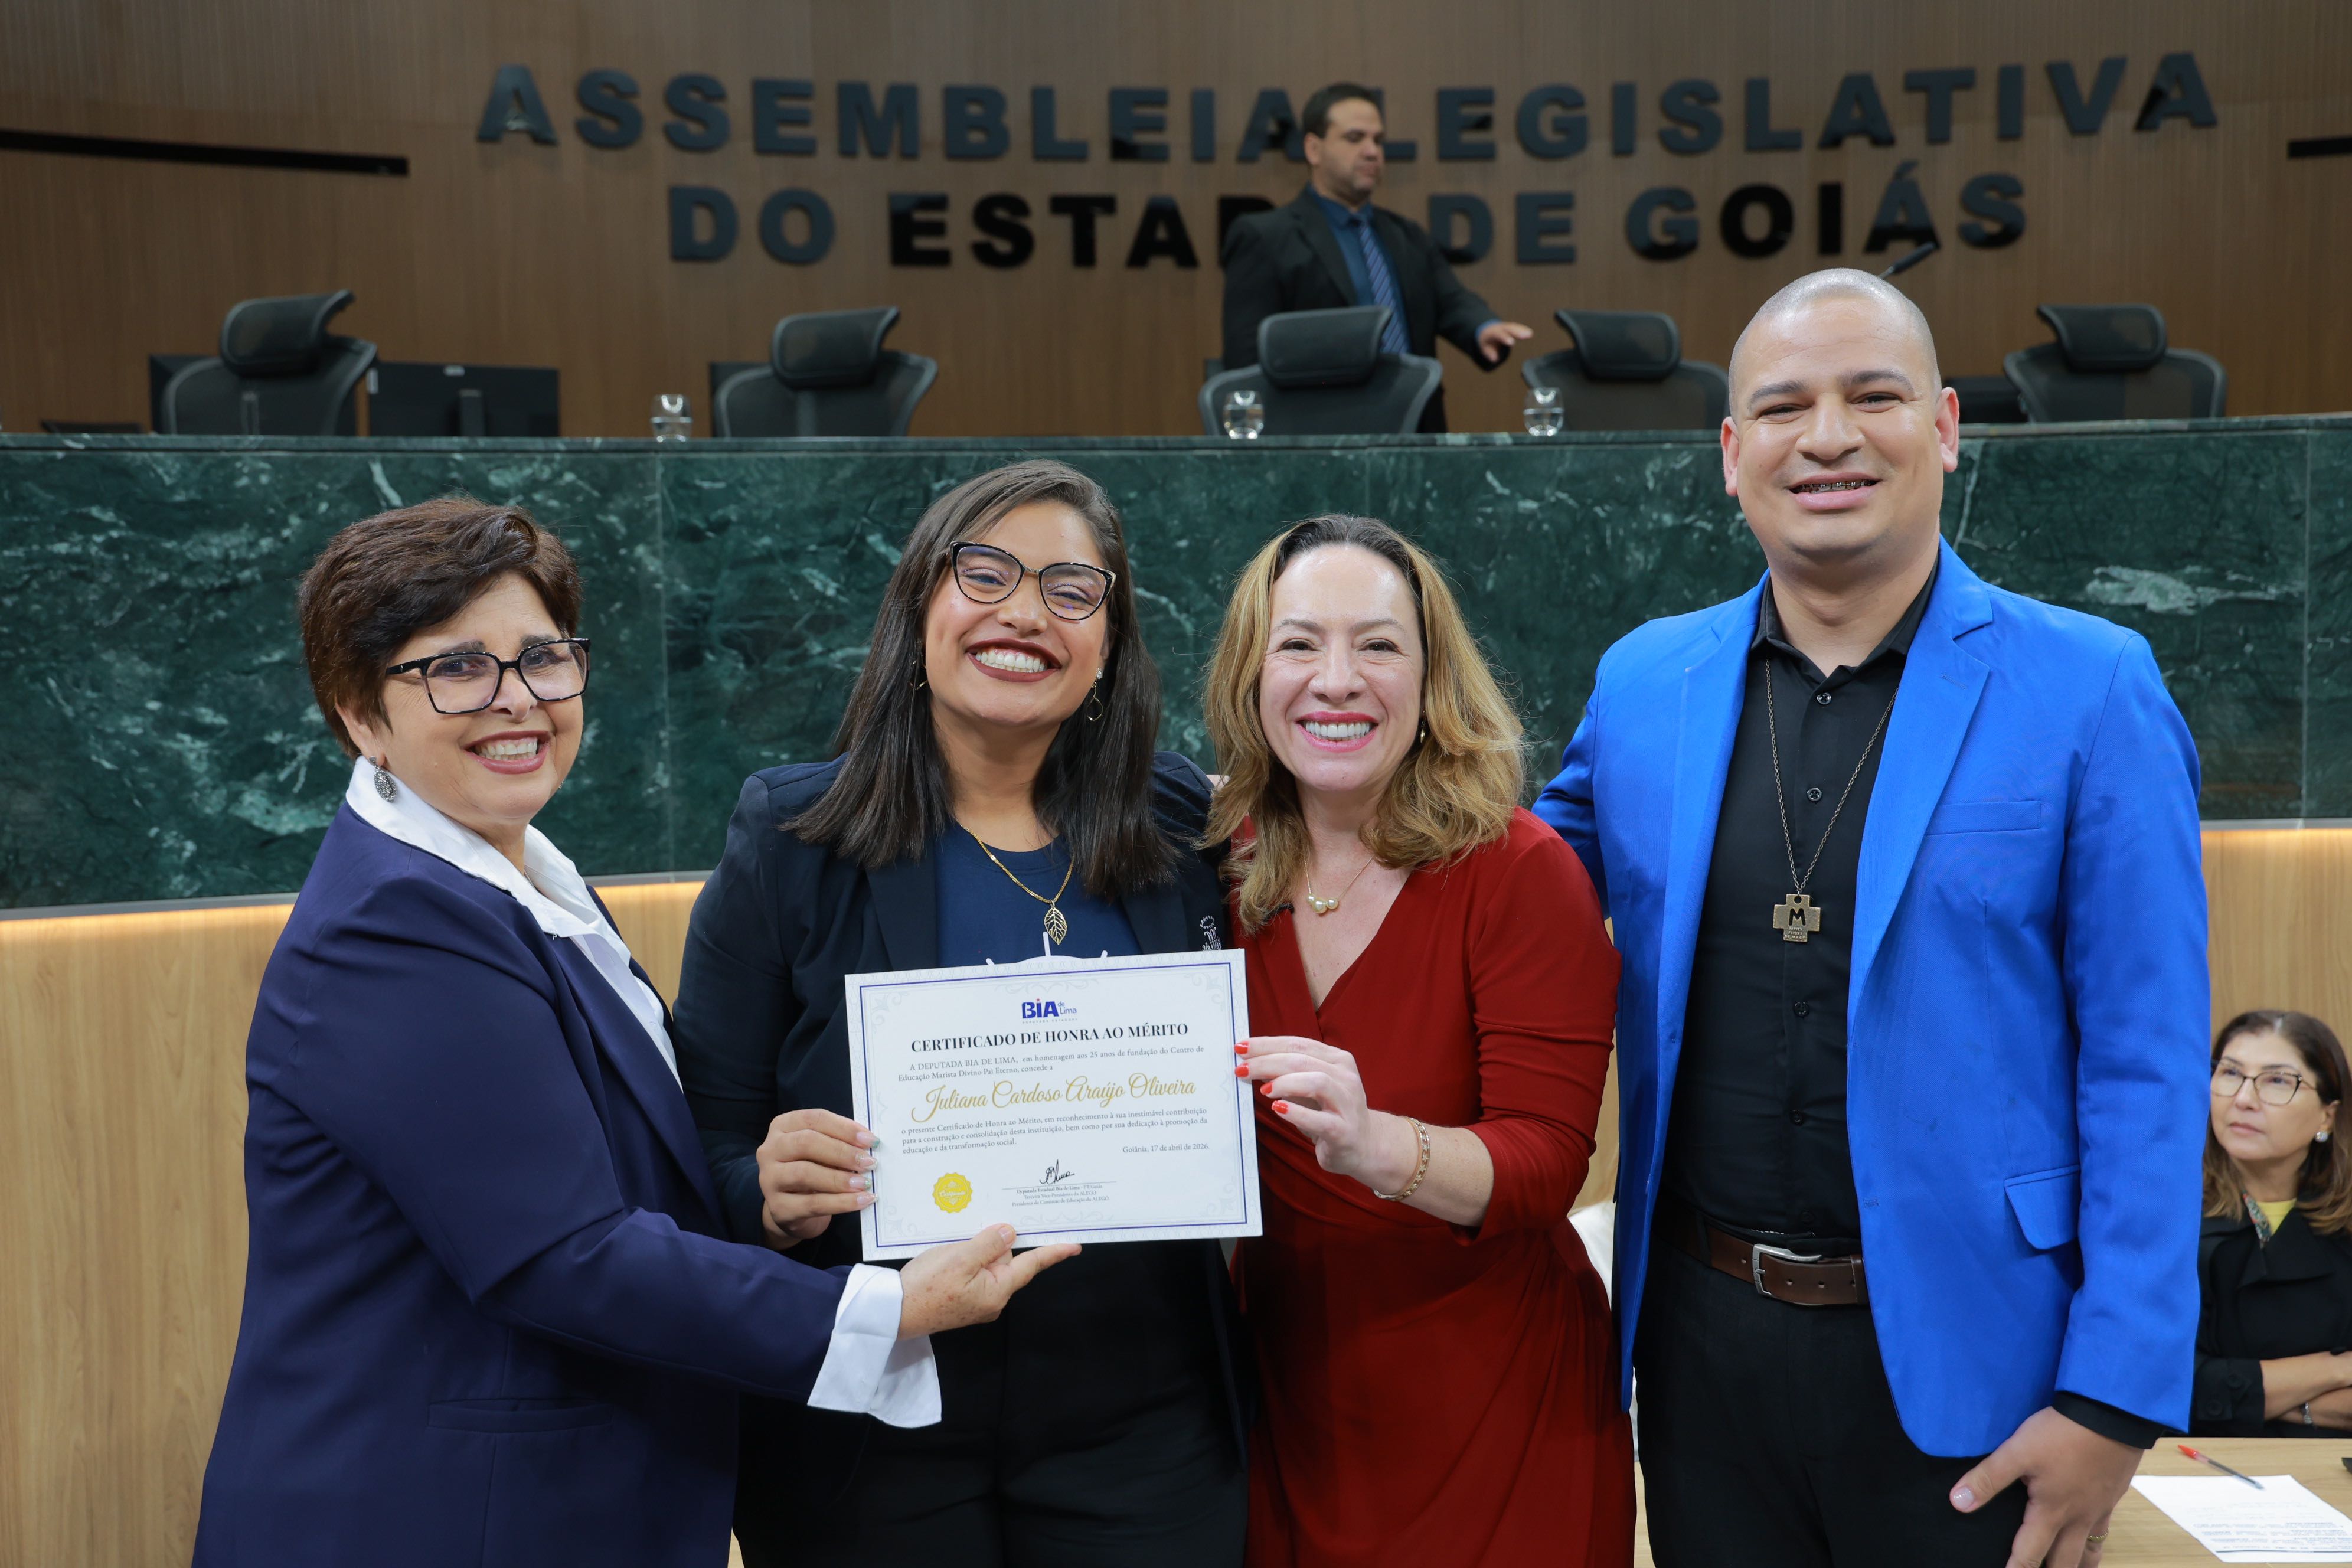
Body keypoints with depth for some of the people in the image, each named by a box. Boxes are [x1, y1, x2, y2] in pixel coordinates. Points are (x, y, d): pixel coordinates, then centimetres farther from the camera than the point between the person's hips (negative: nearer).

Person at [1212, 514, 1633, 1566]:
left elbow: (1547, 1162, -23)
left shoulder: (1521, 874, -16)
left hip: (1491, 1393, -4)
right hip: (1289, 1384, 4)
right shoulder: (1227, 869, -2)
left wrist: (1377, 1145, -40)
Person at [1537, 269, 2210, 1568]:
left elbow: (2144, 1068, -8)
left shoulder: (2092, 692, -7)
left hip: (1960, 1356, -3)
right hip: (1703, 1334, 3)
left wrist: (2115, 1399, -11)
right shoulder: (1642, 682, 4)